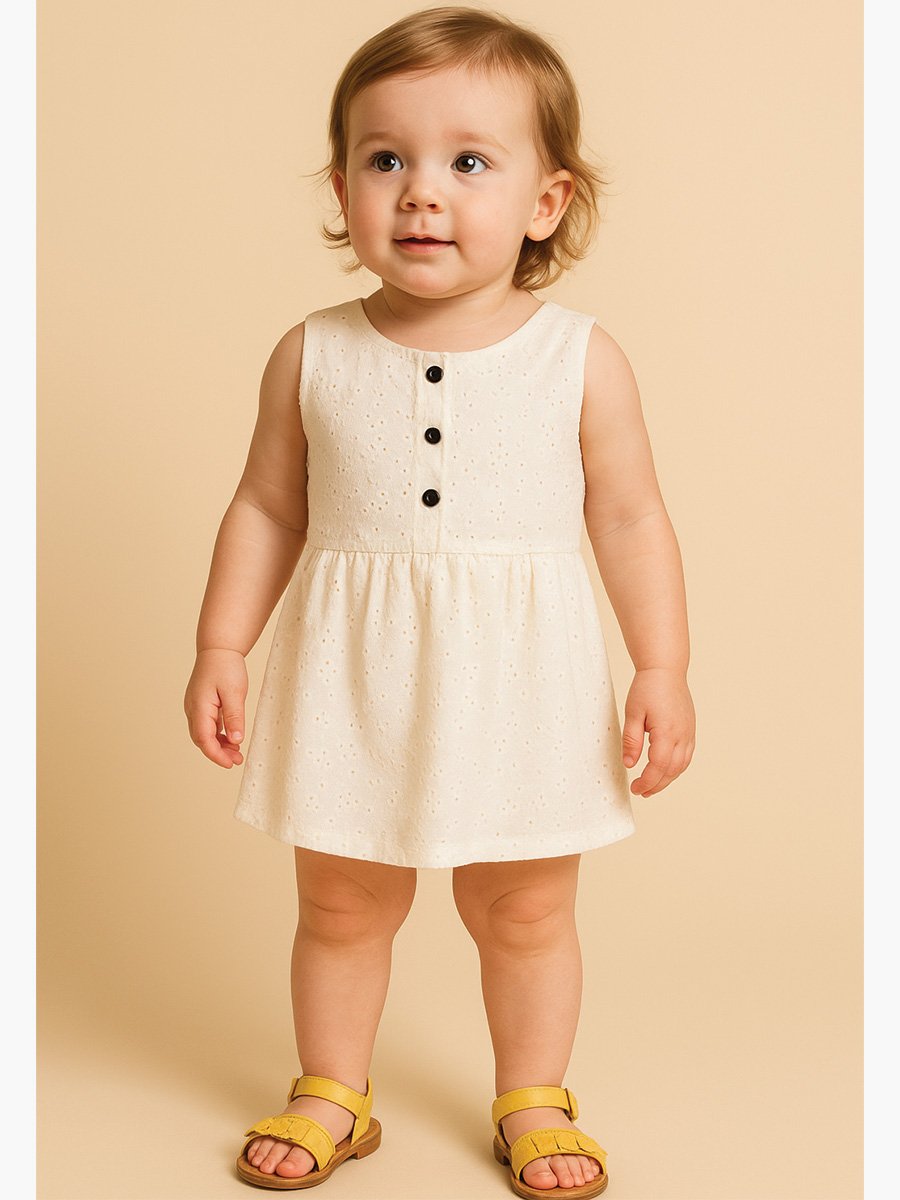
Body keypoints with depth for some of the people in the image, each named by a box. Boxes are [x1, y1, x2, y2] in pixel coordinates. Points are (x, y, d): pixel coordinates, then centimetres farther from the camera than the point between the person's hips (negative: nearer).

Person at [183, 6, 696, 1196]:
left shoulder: (581, 359, -6)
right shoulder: (312, 356, -3)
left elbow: (631, 519, -2)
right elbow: (267, 511, 4)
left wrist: (663, 671, -5)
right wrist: (221, 649, 1)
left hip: (522, 682, -1)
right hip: (353, 681, 1)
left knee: (526, 911, 13)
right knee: (341, 904, 14)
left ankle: (532, 1102, 35)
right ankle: (333, 1095, 36)